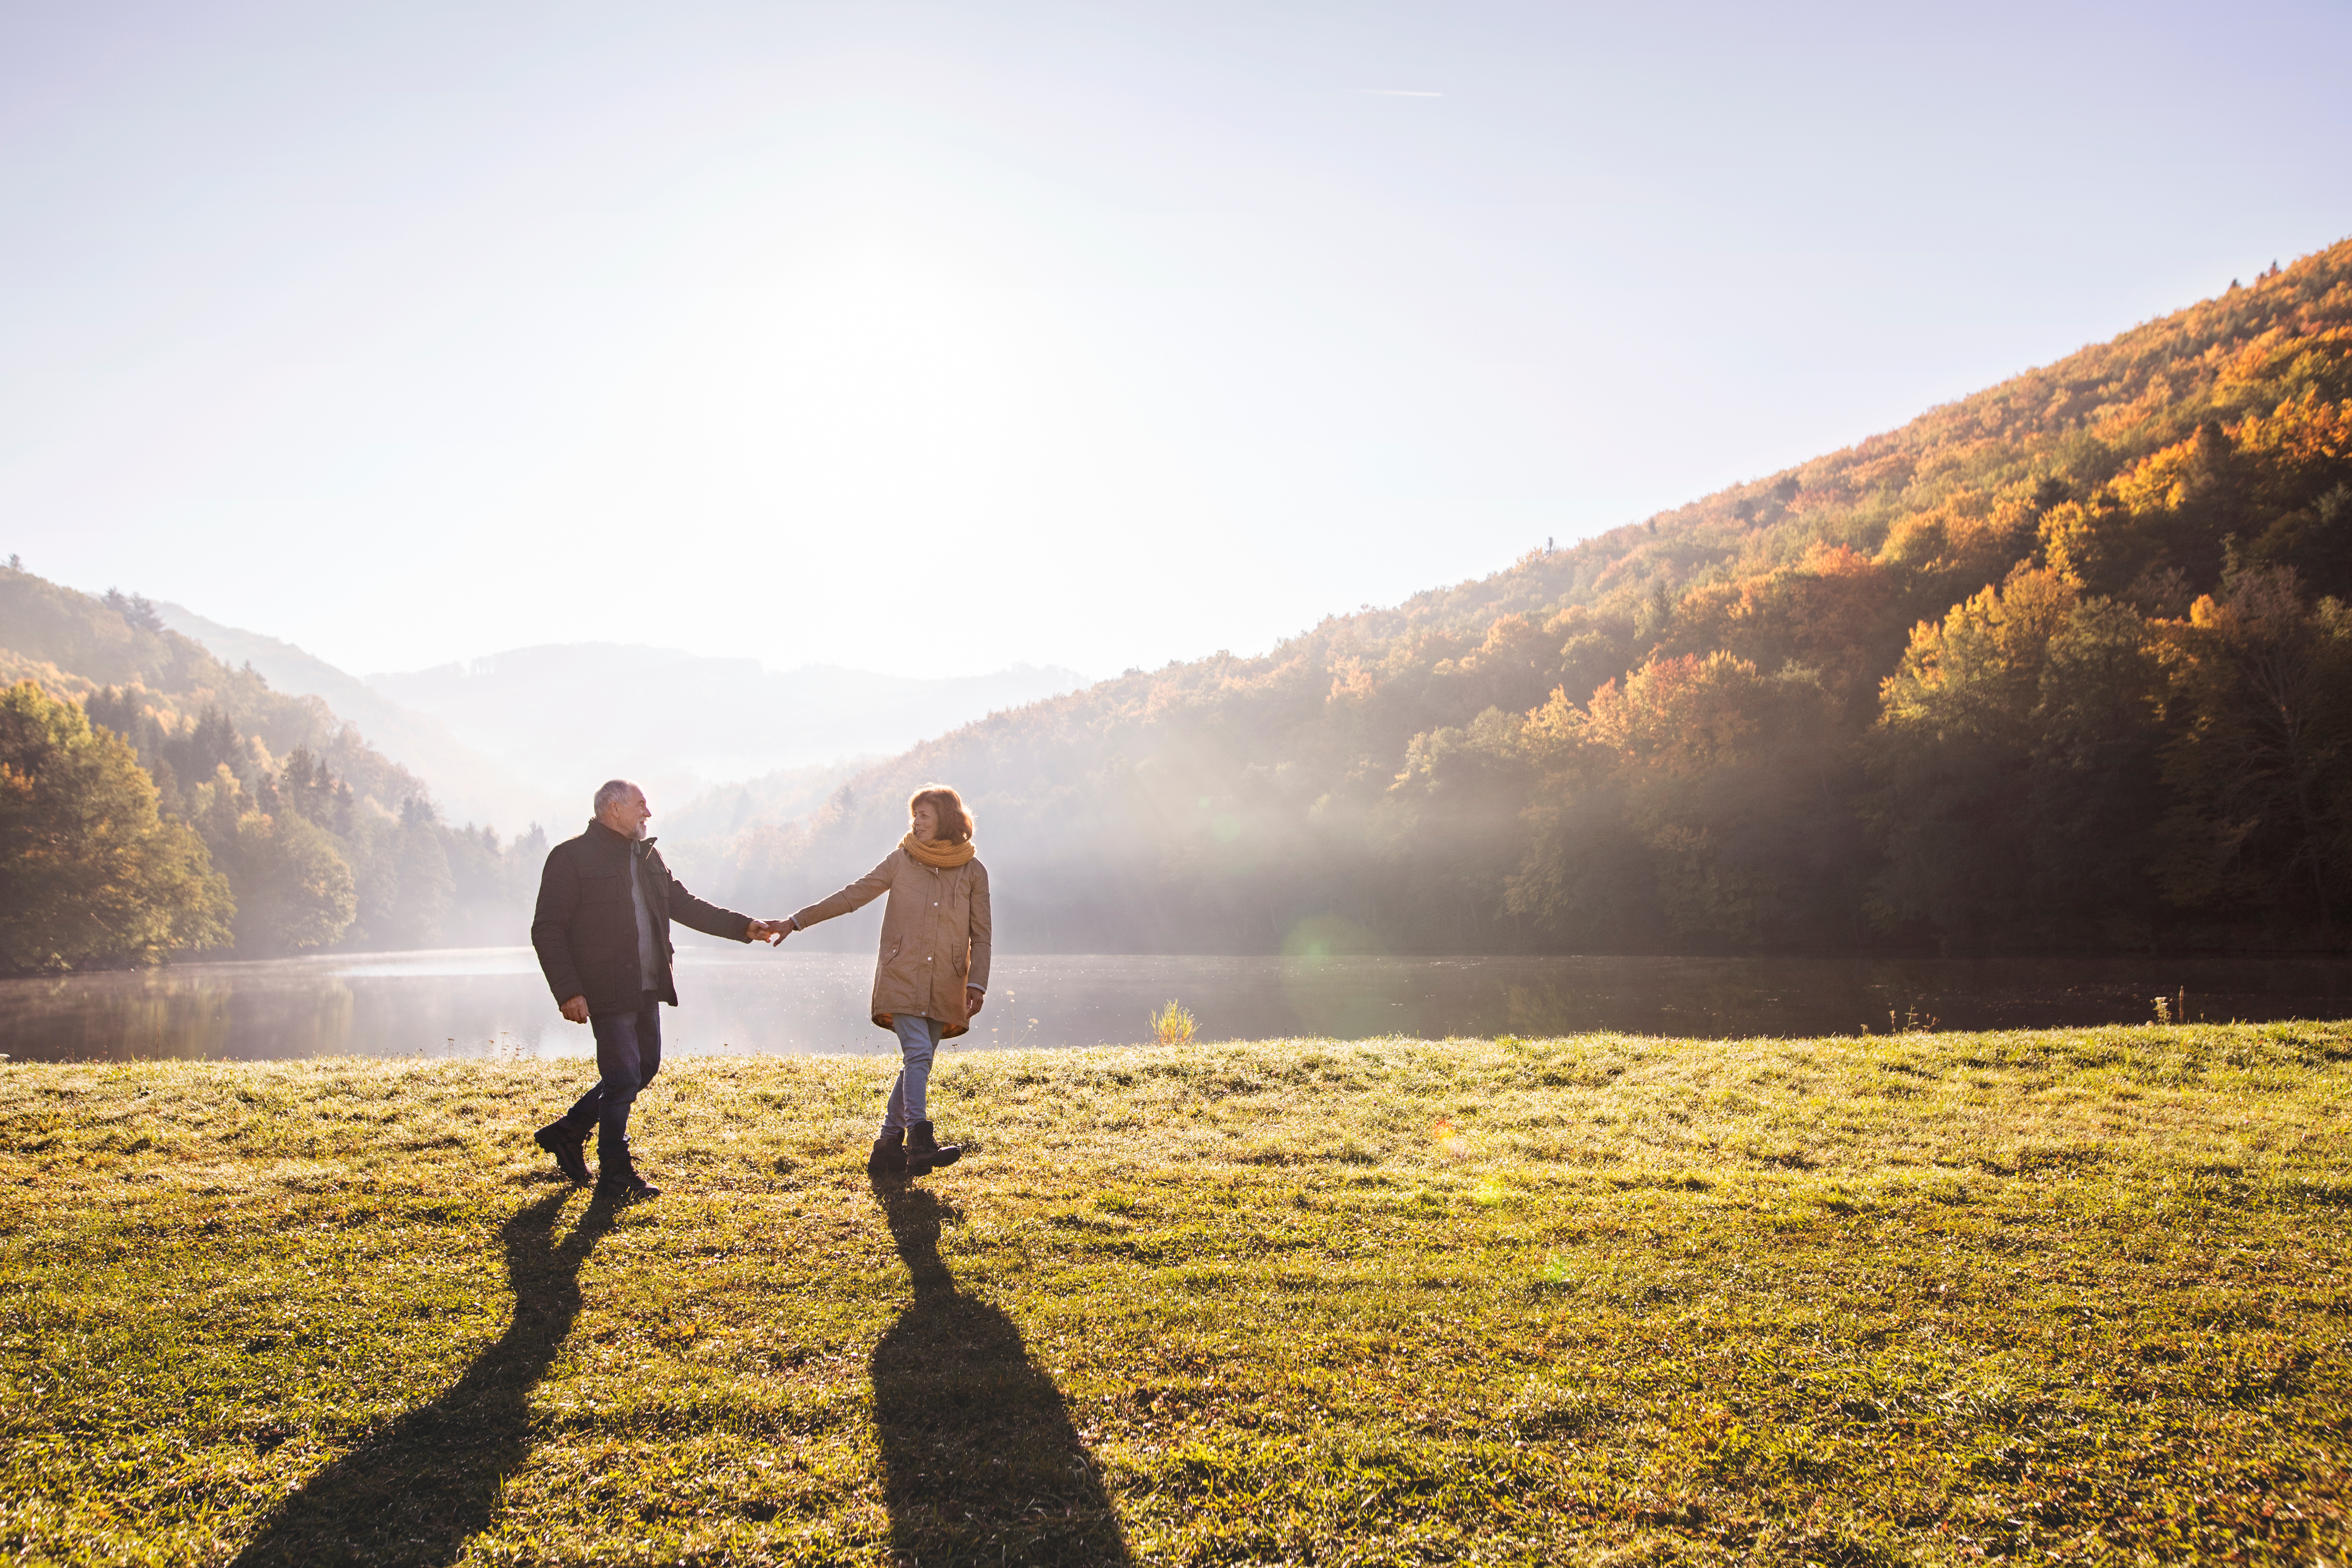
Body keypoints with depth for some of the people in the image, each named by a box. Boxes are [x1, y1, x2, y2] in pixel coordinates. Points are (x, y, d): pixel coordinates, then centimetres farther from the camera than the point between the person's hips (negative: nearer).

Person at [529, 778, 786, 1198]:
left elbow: (684, 905, 18)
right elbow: (547, 931, -10)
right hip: (608, 991, -8)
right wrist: (569, 991, -18)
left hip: (647, 989, 8)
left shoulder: (648, 856, 15)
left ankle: (568, 1132, 30)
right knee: (623, 1078, -4)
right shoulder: (571, 857, -8)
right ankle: (616, 1174, 12)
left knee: (644, 1068, 15)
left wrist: (744, 927, 9)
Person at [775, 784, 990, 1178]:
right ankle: (920, 1141, -24)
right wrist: (798, 921, 2)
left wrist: (977, 984, -5)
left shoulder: (973, 871, 5)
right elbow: (852, 896, 6)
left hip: (945, 987, 2)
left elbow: (981, 935, 6)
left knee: (917, 1064, 3)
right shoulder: (901, 861, 4)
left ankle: (888, 1148, 12)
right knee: (918, 1053, -18)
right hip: (902, 979, -2)